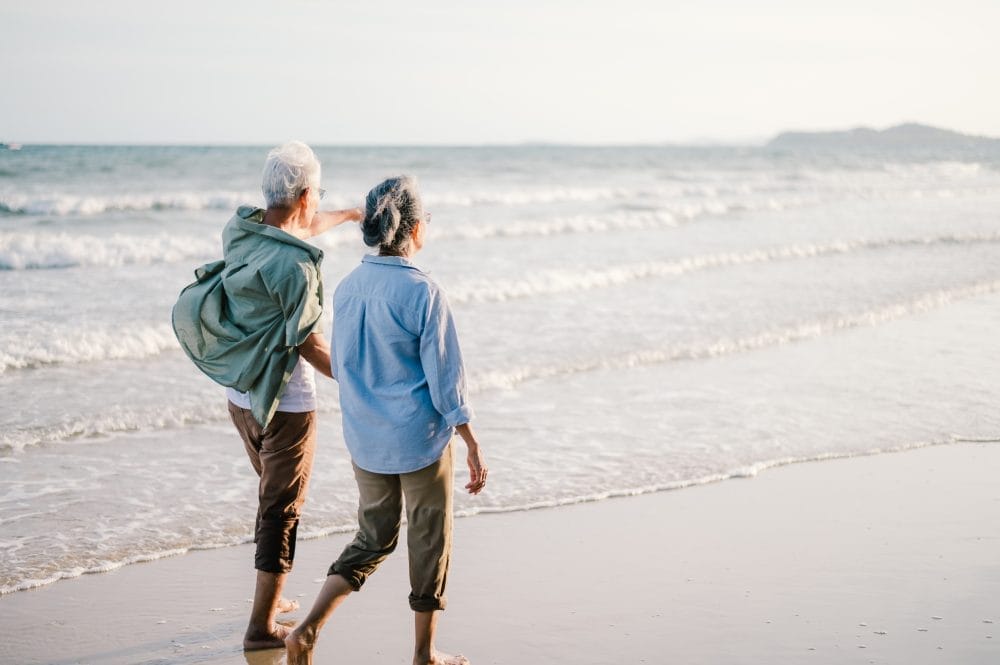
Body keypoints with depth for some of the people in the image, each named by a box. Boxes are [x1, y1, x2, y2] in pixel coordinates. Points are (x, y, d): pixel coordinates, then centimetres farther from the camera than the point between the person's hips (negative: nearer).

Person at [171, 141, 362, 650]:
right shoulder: (293, 265, -25)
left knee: (273, 495, 25)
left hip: (241, 394, 8)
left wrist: (349, 214, 36)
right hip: (285, 403, -8)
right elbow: (308, 344, -19)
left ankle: (271, 598, 37)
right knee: (282, 510, 4)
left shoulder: (240, 232, -1)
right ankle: (262, 627, 9)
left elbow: (296, 230, 21)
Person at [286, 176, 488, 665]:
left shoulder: (346, 289, 1)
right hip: (421, 441, -6)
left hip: (364, 441, 6)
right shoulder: (422, 293, -17)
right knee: (430, 544, 12)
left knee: (372, 540, 19)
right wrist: (473, 447, -7)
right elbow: (446, 379, -15)